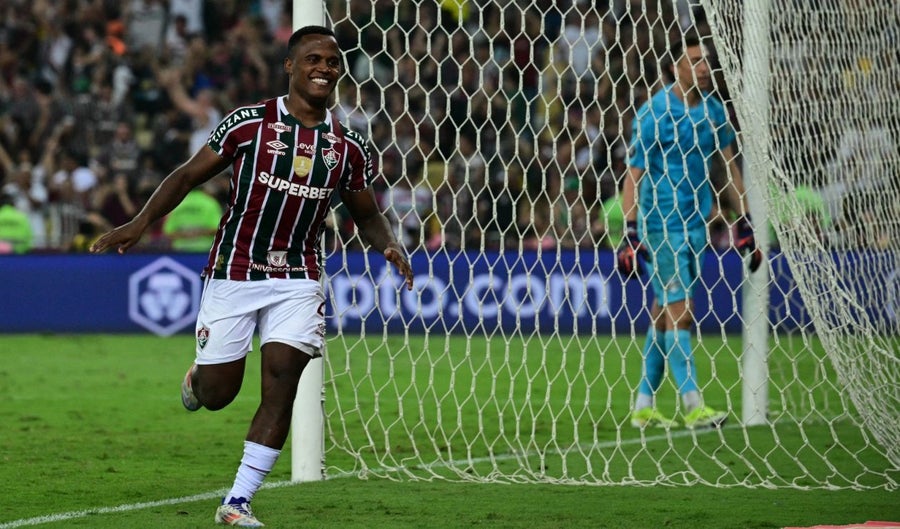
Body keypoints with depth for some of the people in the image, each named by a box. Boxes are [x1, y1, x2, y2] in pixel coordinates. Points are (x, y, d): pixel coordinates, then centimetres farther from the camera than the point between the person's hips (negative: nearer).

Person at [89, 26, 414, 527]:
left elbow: (368, 215, 14)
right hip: (233, 274, -2)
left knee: (281, 385, -12)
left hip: (297, 280, 2)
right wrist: (142, 221, -9)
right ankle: (197, 376, 41)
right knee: (216, 394, 2)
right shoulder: (249, 123, -6)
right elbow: (189, 175, 1)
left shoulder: (349, 146, 3)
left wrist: (390, 245, -7)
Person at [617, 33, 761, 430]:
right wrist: (630, 233, -15)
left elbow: (729, 169, 14)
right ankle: (693, 405, -12)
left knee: (665, 311, 8)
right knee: (678, 309, -10)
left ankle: (644, 406, 13)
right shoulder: (653, 112, -10)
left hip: (695, 222, 6)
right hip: (660, 225, -6)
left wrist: (744, 224, 10)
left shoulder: (713, 110, 7)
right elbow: (634, 175, -9)